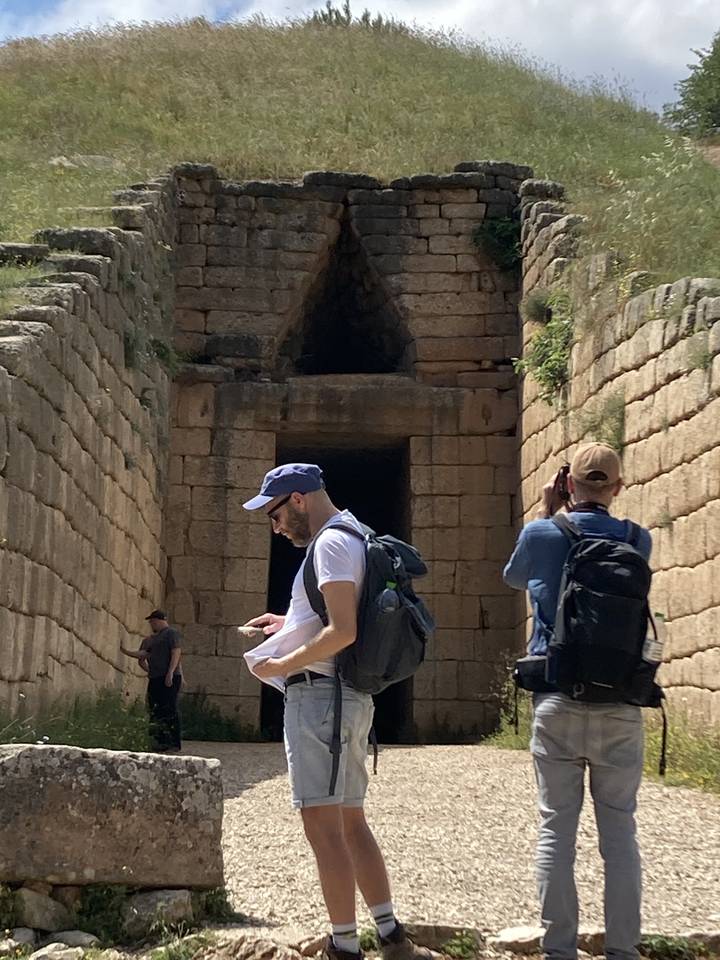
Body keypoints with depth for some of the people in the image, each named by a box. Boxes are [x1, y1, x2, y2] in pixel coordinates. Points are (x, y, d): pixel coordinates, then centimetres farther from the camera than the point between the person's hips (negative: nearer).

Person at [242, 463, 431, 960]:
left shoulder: (331, 542, -12)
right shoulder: (354, 537, 19)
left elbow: (343, 632, -21)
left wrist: (280, 665, -13)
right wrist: (290, 625, 18)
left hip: (318, 692, -11)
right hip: (352, 696, 11)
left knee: (323, 825, -8)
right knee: (351, 822, 14)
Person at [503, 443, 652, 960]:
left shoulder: (542, 536, -3)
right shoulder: (638, 542, 2)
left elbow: (513, 577, 19)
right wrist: (598, 515, 21)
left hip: (558, 704, -1)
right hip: (620, 708, 1)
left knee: (557, 829, 4)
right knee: (620, 831, 7)